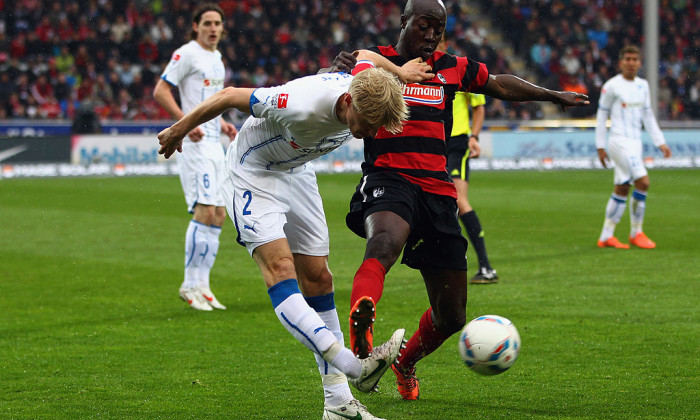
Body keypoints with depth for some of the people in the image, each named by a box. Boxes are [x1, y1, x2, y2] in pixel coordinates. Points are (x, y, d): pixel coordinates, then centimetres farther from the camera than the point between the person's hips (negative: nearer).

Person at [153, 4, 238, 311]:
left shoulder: (217, 58, 18)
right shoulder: (187, 54, -8)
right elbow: (160, 91, -14)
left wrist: (221, 124, 15)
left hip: (214, 143, 9)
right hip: (194, 144, -9)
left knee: (218, 215, 7)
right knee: (205, 211, -15)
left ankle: (202, 285, 13)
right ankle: (190, 285, -8)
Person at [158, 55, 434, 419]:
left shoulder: (364, 91, -18)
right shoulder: (301, 105, -38)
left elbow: (363, 55, 8)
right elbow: (229, 96, -24)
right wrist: (180, 129, -12)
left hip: (296, 172, 7)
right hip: (253, 177, -7)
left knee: (318, 278, 2)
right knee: (280, 267, -26)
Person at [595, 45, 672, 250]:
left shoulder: (642, 85, 12)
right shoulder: (612, 86, -6)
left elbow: (648, 116, 19)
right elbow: (601, 116, -2)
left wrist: (660, 143, 13)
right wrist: (600, 147, -3)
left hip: (635, 142, 7)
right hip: (619, 140, -7)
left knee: (621, 189, 7)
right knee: (643, 182, -17)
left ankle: (606, 237, 13)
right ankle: (636, 233, -5)